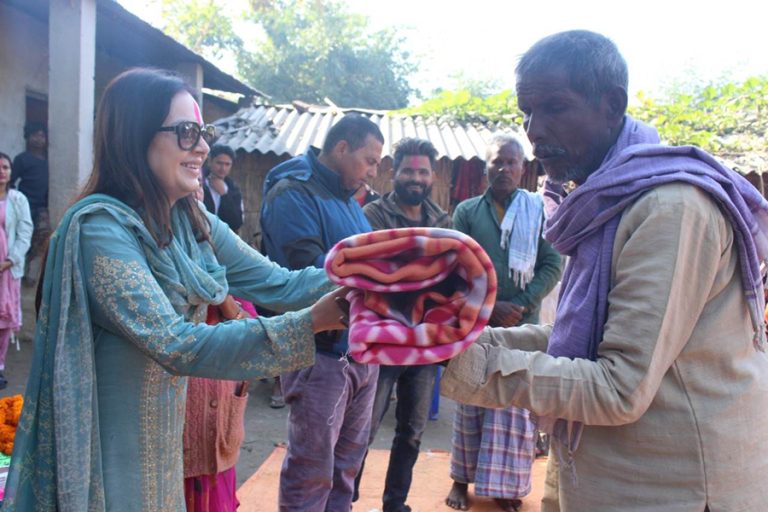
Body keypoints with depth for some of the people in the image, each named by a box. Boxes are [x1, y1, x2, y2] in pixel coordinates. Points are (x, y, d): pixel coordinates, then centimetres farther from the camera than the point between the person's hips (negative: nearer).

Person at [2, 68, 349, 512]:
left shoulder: (193, 221, 0)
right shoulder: (100, 227, -23)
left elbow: (278, 283, -1)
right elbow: (177, 346, -30)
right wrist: (311, 322, -34)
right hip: (110, 450, -7)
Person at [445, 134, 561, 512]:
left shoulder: (539, 210, 4)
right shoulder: (467, 211, 5)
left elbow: (552, 266, 0)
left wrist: (520, 306, -12)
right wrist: (491, 307, -12)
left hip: (523, 324, 0)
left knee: (516, 408, 5)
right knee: (470, 404, 9)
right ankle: (462, 479, 22)